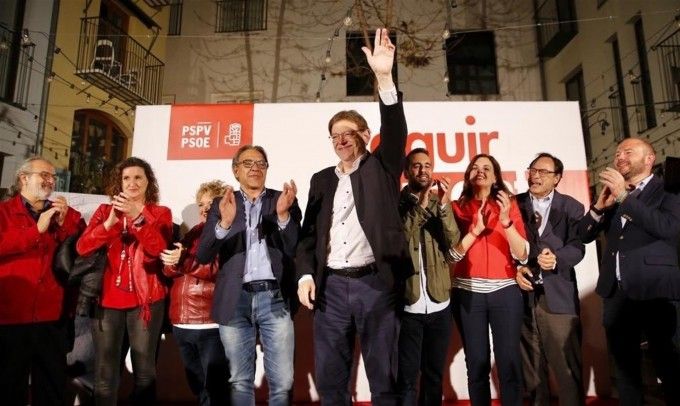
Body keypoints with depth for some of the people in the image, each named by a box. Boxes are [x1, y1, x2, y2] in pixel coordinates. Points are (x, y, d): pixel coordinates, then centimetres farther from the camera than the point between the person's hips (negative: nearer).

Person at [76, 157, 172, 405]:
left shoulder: (160, 213, 5)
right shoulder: (105, 210, 11)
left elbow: (158, 249, -12)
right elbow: (82, 248, -3)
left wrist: (138, 216, -25)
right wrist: (110, 222, -19)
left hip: (145, 299, -2)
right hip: (107, 298, 2)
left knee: (144, 371, 2)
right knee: (104, 374, 4)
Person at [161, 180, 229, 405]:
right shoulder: (194, 233, 17)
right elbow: (169, 269, 12)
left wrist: (184, 260, -24)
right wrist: (172, 262, -10)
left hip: (212, 324, -7)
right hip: (181, 323, 7)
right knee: (197, 387, 19)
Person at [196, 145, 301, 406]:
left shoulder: (283, 199, 8)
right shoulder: (221, 204, 9)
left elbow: (295, 249, -1)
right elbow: (203, 256, -1)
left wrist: (283, 214, -18)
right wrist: (224, 223, -19)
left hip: (274, 298, -1)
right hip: (235, 300, 1)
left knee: (282, 382, 1)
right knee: (240, 381, 11)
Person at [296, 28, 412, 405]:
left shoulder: (381, 168, 6)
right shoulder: (321, 180, 14)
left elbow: (395, 131, -11)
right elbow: (309, 233, 12)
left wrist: (384, 77, -22)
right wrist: (306, 274, -1)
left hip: (376, 283, -3)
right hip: (330, 286, 3)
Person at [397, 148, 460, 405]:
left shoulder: (440, 202, 7)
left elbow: (454, 245, -7)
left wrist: (445, 207, -20)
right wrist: (420, 206, -22)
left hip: (440, 304, 3)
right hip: (407, 305, -3)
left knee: (434, 375, 17)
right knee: (406, 378, 2)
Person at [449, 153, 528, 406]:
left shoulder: (509, 205, 6)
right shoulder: (458, 207, 6)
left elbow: (522, 255, -3)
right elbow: (453, 253, -3)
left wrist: (506, 221, -17)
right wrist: (476, 229, -14)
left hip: (505, 291, 0)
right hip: (468, 293, 0)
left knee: (509, 362, -3)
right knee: (477, 363, 4)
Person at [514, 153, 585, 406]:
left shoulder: (572, 208, 6)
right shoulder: (514, 204, 9)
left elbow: (577, 247, -5)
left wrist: (556, 259, -24)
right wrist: (514, 270, -9)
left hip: (558, 296, -1)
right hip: (523, 294, 2)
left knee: (567, 366, 1)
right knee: (531, 365, 12)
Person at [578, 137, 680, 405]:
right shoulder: (612, 193, 13)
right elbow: (584, 235, 8)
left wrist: (624, 196, -19)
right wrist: (600, 205, -7)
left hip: (655, 292, -4)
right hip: (616, 293, 5)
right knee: (625, 369, 14)